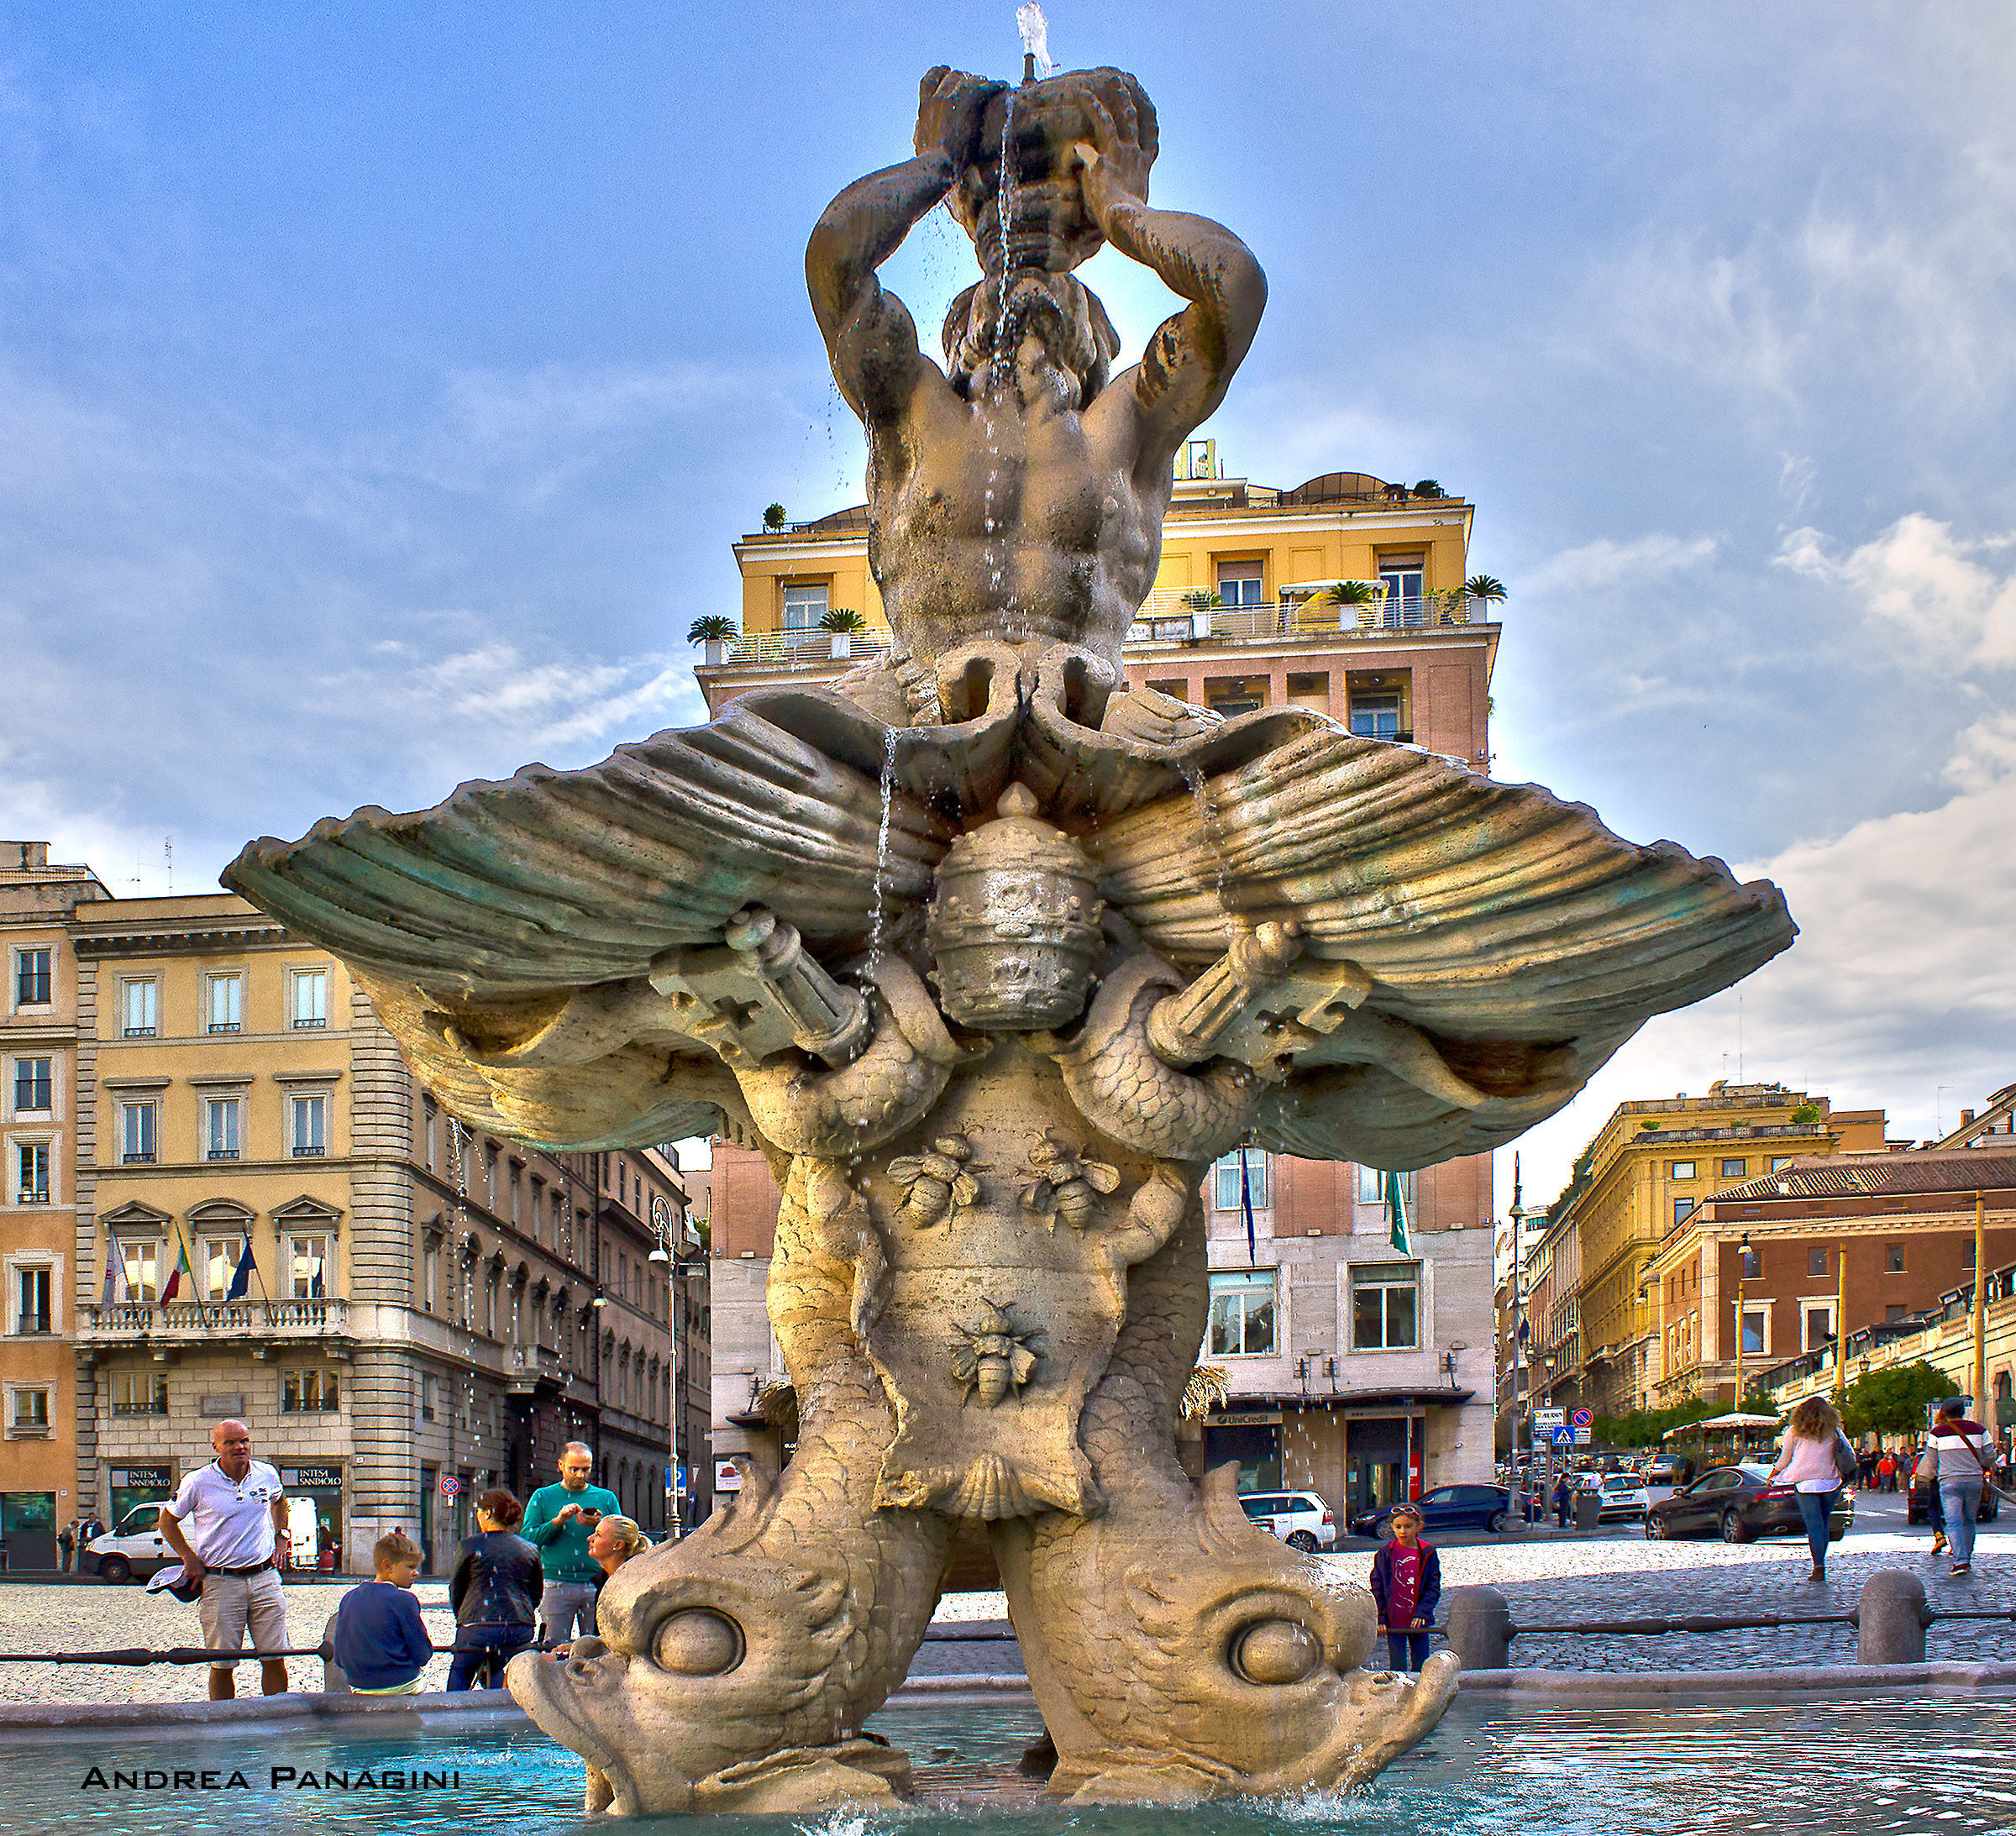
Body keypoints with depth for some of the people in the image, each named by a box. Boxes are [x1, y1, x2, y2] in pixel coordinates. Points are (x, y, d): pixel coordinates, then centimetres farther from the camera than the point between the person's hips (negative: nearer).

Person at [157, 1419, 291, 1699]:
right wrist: (190, 1558, 0)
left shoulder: (267, 1474, 5)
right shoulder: (197, 1482, -5)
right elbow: (167, 1520, 8)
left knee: (274, 1659, 0)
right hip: (221, 1583, -2)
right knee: (222, 1665, 0)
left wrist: (280, 1537, 16)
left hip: (265, 1578, 3)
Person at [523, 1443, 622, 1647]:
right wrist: (557, 1521, -12)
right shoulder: (542, 1497, 10)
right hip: (557, 1583, -1)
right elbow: (528, 1539, 1)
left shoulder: (607, 1498, 13)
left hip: (596, 1586, 1)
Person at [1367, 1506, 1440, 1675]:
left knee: (1421, 1667, 6)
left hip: (1418, 1621, 1)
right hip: (1393, 1621, -1)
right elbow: (1377, 1587, 1)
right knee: (1398, 1669, 1)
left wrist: (1422, 1613, -12)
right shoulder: (1385, 1553, -1)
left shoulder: (1427, 1553, 0)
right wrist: (1380, 1617, -6)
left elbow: (1433, 1587, 0)